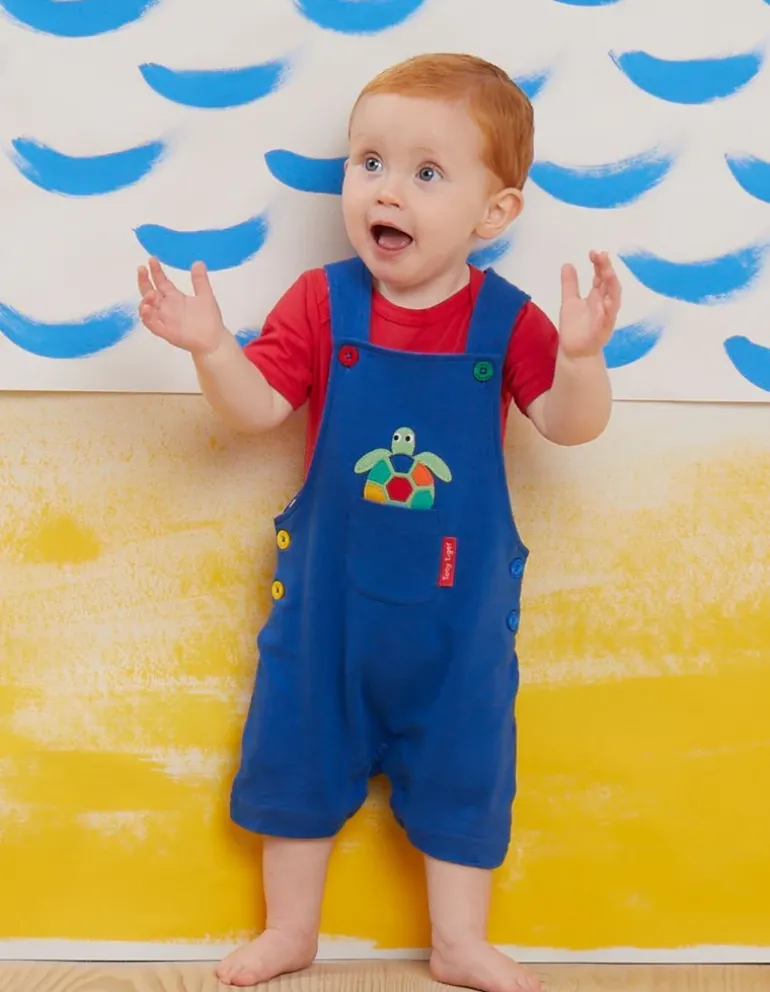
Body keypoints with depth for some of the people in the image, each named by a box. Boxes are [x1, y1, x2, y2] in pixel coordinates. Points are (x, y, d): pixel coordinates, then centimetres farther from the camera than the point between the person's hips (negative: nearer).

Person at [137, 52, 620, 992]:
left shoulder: (504, 318, -10)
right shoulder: (322, 302, -8)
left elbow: (571, 425, -13)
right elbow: (255, 407, -9)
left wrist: (579, 353, -31)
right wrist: (209, 347, -27)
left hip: (458, 599, 0)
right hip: (328, 587, 1)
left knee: (462, 763, 12)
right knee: (298, 748, 13)